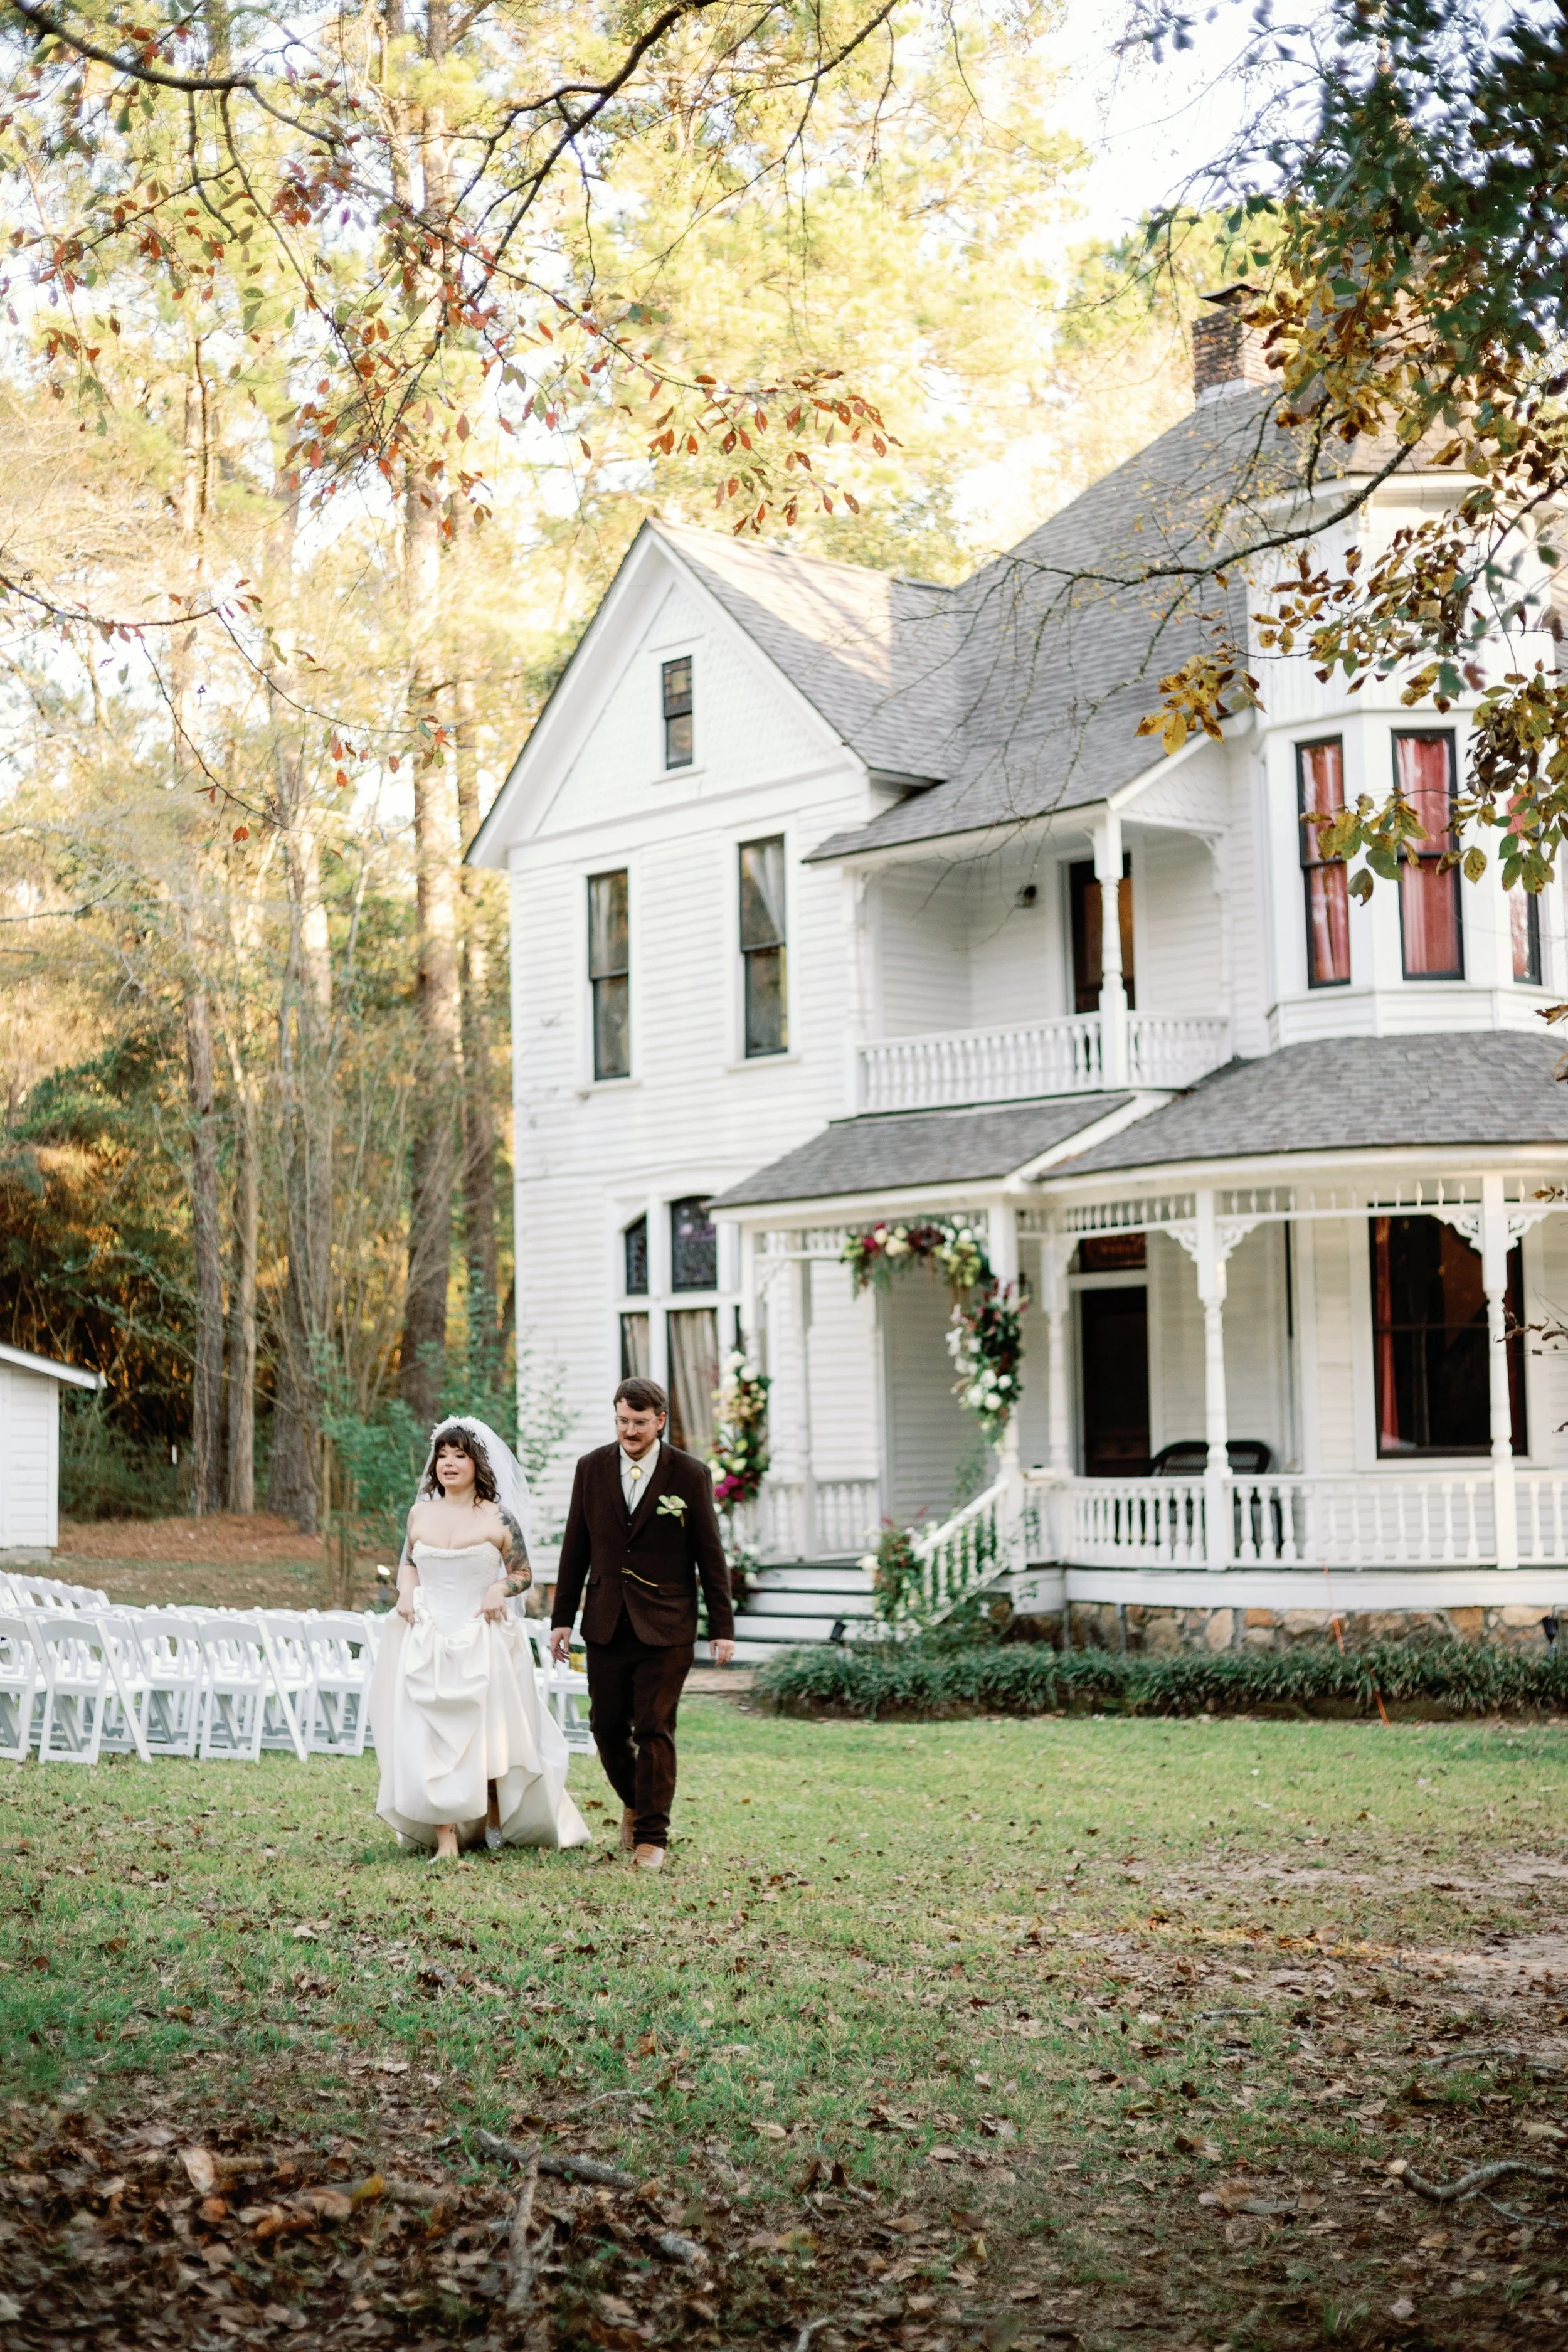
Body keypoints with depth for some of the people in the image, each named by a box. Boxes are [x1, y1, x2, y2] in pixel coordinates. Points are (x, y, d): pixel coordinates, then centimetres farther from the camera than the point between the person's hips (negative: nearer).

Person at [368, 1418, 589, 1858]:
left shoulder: (498, 1519, -3)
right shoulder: (420, 1513, 6)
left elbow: (524, 1574, 4)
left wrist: (500, 1588, -15)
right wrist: (405, 1591, -1)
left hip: (483, 1639, -2)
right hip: (427, 1640, 2)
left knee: (487, 1734, 4)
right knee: (429, 1737, -5)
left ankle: (496, 1819, 30)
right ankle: (446, 1839, -3)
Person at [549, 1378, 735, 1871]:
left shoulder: (690, 1475, -3)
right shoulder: (592, 1469, 5)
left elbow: (710, 1556, -1)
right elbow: (575, 1549, 9)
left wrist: (722, 1627, -4)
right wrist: (562, 1618, 7)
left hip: (665, 1626, -3)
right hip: (607, 1623, 3)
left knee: (655, 1729, -4)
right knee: (607, 1725, 7)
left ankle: (652, 1837, 5)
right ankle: (634, 1802, 33)